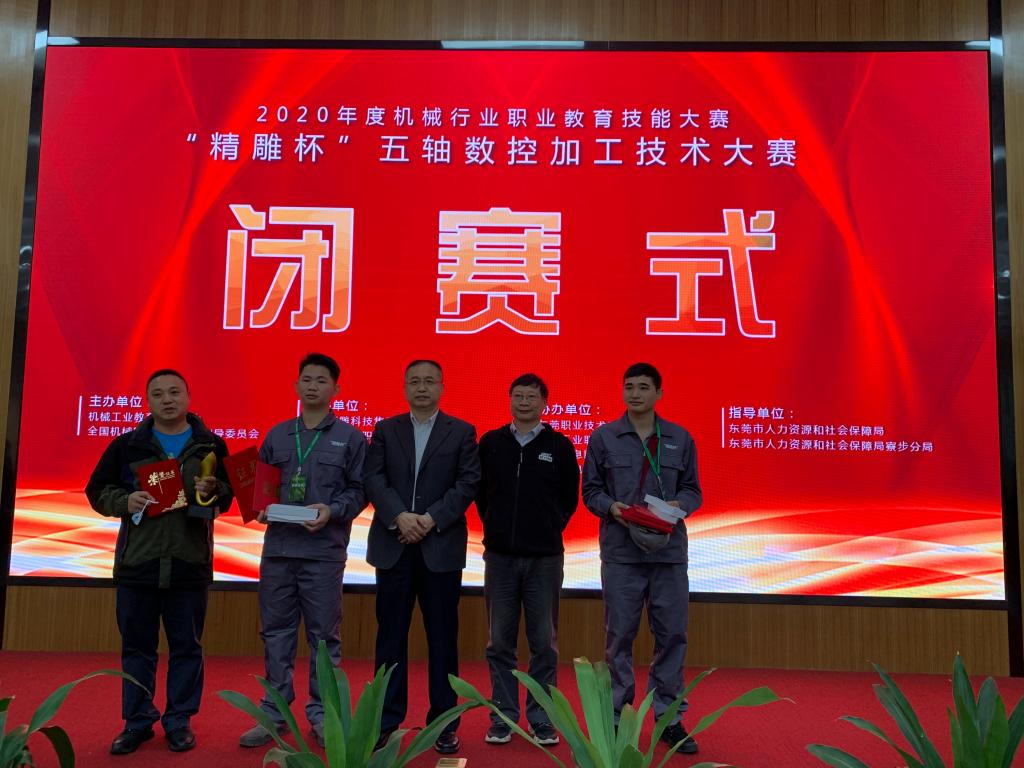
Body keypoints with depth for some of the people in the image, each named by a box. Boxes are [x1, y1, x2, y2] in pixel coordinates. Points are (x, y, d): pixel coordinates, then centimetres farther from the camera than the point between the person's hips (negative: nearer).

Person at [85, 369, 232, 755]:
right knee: (137, 646, 10)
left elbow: (230, 493, 6)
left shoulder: (211, 445, 3)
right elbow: (97, 491, 7)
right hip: (136, 562, 1)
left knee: (187, 647, 8)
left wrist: (213, 490, -16)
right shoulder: (126, 445, 4)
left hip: (190, 563, 0)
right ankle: (137, 721, 24)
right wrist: (125, 500, -13)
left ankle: (179, 720, 22)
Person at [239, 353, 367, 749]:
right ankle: (274, 713, 21)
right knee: (276, 632, 9)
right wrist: (260, 508, -3)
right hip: (277, 547, 3)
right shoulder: (276, 435, 12)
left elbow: (358, 490, 0)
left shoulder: (350, 438, 2)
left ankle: (321, 713, 16)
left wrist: (332, 511, -16)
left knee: (323, 635, 4)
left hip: (324, 551, -3)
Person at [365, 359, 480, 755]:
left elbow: (468, 482, -4)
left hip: (441, 546, -1)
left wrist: (432, 519, -14)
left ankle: (444, 723, 15)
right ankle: (386, 720, 17)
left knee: (443, 637, 5)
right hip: (393, 545, 2)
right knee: (390, 636, 7)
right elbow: (374, 478, -1)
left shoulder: (461, 432, 5)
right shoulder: (385, 429, 10)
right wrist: (399, 517, -15)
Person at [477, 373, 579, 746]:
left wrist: (549, 530, 7)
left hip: (544, 558, -1)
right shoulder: (490, 443, 4)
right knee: (499, 642, 7)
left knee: (544, 642, 5)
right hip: (500, 556, 1)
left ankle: (541, 720, 16)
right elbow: (479, 492, 12)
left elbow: (570, 497, 8)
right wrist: (496, 527, 9)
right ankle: (503, 718, 18)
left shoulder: (560, 445, 1)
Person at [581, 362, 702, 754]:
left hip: (669, 550, 2)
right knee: (619, 635, 5)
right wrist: (611, 506, -14)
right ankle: (616, 716, 18)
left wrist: (679, 505, -11)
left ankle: (669, 717, 19)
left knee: (672, 634, 5)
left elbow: (692, 489, 10)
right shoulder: (604, 437, 4)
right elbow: (590, 490, 5)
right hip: (621, 552, -1)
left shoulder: (680, 439, 7)